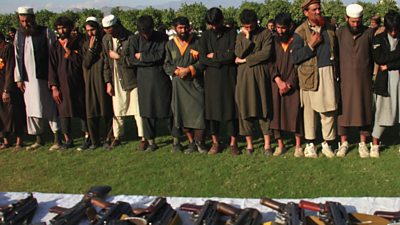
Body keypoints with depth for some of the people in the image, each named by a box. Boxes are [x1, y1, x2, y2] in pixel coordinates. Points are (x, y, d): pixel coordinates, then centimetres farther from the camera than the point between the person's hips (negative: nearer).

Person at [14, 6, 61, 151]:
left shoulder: (46, 33, -4)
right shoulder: (19, 35, 11)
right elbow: (17, 57, 13)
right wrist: (18, 78, 8)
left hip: (44, 78, -5)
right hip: (27, 79, 5)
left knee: (50, 108, -1)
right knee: (32, 110, 9)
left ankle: (57, 139, 6)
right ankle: (39, 139, 20)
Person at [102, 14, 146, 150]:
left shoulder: (131, 38, -13)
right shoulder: (106, 39, 4)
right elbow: (106, 62, 9)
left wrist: (118, 57, -14)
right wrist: (108, 82, 6)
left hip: (132, 79, -4)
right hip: (116, 80, 5)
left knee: (138, 110, 1)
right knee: (117, 111, 10)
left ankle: (143, 138, 10)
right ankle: (117, 137, 25)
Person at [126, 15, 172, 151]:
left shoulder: (162, 38, -1)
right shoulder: (135, 40, 5)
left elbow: (161, 55, -11)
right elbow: (131, 60, -2)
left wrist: (142, 56, -3)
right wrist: (152, 60, -7)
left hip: (161, 79, -2)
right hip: (144, 80, 2)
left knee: (167, 108, 1)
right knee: (147, 111, 3)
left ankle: (176, 139, 13)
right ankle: (151, 142, 15)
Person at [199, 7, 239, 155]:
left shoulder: (231, 33, 2)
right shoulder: (206, 35, 6)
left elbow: (232, 54, -10)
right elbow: (202, 59, -4)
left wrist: (213, 56, -2)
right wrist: (222, 61, -8)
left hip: (229, 76, -1)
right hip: (212, 77, 2)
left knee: (231, 108, -1)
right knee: (212, 109, 3)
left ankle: (233, 143, 9)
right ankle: (215, 143, 14)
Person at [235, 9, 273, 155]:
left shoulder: (266, 33, 3)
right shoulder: (240, 36, 13)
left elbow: (266, 53, -10)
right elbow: (238, 54, -2)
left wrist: (245, 60, -4)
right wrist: (247, 37, -6)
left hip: (260, 74, -2)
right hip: (244, 76, 3)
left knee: (264, 108, 1)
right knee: (245, 109, 2)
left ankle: (267, 143, 6)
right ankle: (249, 144, 9)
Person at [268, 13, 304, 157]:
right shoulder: (273, 41, 7)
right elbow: (271, 62, 1)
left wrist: (290, 83, -10)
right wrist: (279, 81, -11)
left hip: (293, 84, -2)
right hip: (276, 83, 3)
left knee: (295, 112, -5)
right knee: (276, 112, 0)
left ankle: (298, 146, 3)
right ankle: (280, 144, 9)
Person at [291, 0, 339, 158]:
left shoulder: (329, 28, 9)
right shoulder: (300, 32, -3)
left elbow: (336, 50, 19)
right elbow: (295, 58, -8)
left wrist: (337, 71, 8)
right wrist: (311, 45, -16)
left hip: (328, 73, 3)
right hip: (310, 75, -3)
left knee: (329, 109, 3)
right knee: (310, 109, 4)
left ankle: (327, 143, 16)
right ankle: (310, 144, 17)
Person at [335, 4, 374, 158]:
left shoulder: (369, 33, 1)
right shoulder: (340, 33, 1)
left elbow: (373, 56, 7)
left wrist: (370, 75, 6)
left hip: (363, 80, 0)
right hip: (345, 80, 0)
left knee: (364, 109, 5)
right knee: (343, 110, 3)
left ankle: (363, 143, 17)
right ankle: (343, 143, 14)